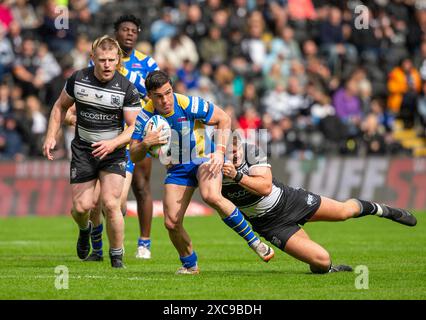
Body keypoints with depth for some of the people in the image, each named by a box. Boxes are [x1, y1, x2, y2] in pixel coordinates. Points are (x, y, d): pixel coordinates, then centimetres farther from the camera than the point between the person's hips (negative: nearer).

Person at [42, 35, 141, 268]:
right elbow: (60, 106, 12)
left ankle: (117, 258, 1)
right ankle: (85, 229, 35)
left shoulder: (127, 89, -11)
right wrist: (51, 136, 3)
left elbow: (134, 127, -9)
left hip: (113, 153, -2)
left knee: (110, 204, -17)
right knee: (81, 207, -4)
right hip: (82, 151, 2)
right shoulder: (77, 79, -4)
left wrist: (113, 143, -26)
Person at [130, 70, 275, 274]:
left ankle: (254, 241, -20)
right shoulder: (145, 116, -13)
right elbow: (134, 157, -9)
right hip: (177, 169, 4)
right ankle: (189, 264, 21)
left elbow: (224, 119, -10)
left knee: (211, 196, -34)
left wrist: (220, 152, -20)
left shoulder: (190, 104, -22)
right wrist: (145, 144, -31)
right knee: (171, 223, -8)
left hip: (205, 158, -4)